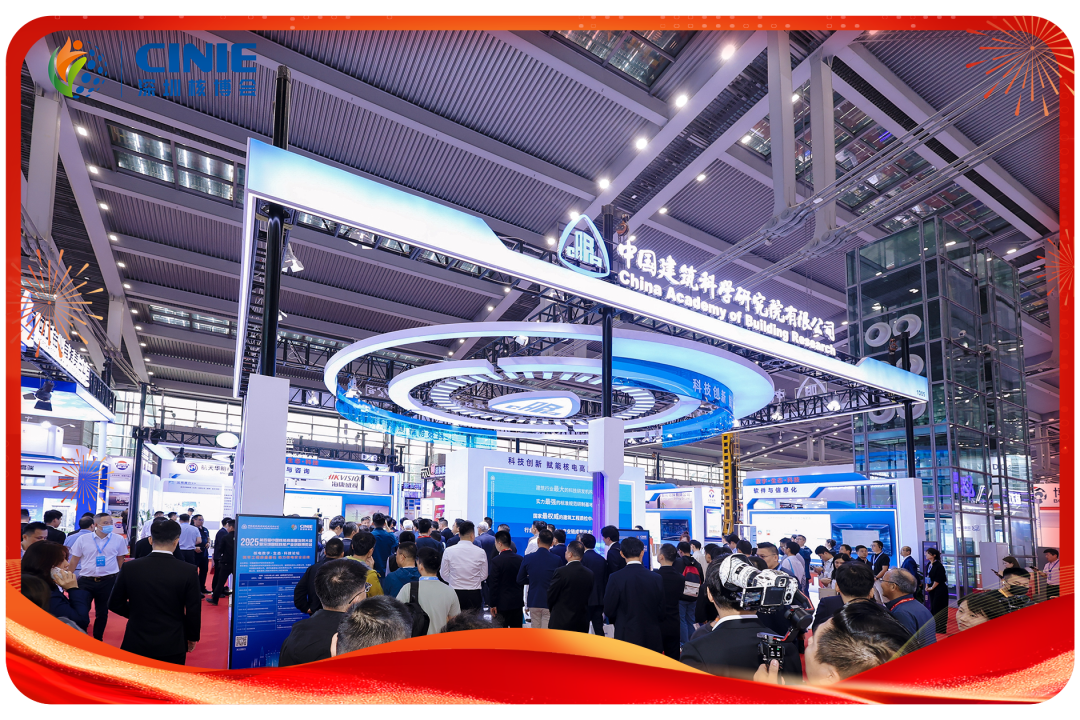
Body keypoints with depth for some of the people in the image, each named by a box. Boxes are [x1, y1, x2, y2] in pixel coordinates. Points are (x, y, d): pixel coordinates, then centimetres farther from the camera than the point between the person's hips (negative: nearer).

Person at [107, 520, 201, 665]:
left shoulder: (129, 568, -8)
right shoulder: (189, 571, -14)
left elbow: (115, 604, 2)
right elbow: (194, 611, -8)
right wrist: (192, 637, 8)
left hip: (137, 644, 2)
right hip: (172, 647, -1)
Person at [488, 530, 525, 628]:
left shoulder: (496, 561, -15)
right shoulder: (520, 559, 2)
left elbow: (493, 584, -14)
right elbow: (523, 581, 11)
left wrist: (492, 604, -8)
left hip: (501, 603, -5)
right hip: (518, 602, 5)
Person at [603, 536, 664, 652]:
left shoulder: (615, 578, -12)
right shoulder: (656, 578, -4)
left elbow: (608, 610, -5)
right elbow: (661, 612, 4)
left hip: (626, 637, -2)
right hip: (652, 638, 3)